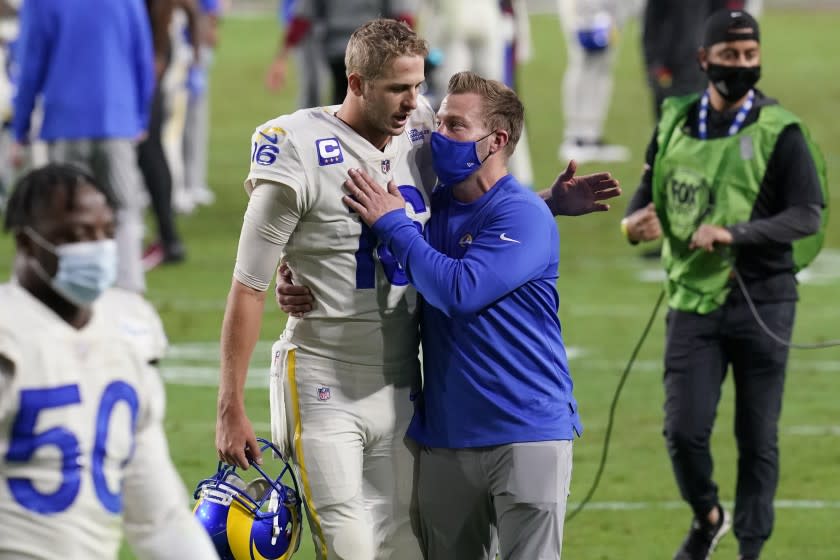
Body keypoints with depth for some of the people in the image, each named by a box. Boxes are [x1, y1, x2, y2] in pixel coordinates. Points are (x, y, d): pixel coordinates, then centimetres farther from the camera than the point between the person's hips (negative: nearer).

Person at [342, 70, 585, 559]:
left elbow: (458, 291, -22)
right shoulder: (428, 207, 9)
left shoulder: (522, 215, -11)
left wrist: (393, 223, -12)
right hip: (446, 435, 6)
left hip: (527, 431, -6)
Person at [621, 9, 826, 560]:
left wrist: (733, 234, -26)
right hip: (693, 301, 3)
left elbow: (807, 216, -14)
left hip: (762, 301, -3)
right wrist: (636, 221, -7)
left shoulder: (779, 131, -7)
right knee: (684, 431, -2)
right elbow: (650, 190, 17)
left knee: (758, 439, 2)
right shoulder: (676, 122, 7)